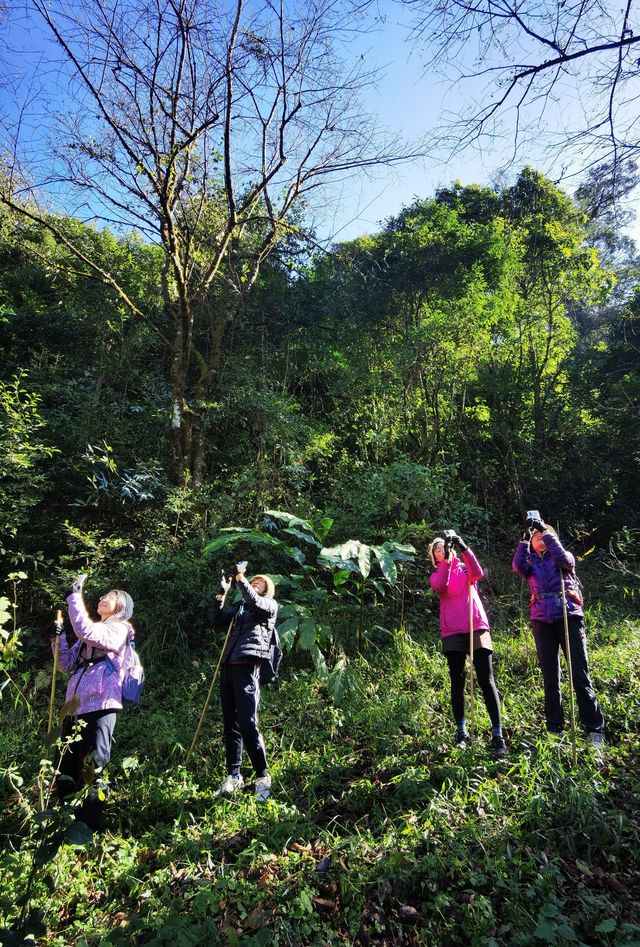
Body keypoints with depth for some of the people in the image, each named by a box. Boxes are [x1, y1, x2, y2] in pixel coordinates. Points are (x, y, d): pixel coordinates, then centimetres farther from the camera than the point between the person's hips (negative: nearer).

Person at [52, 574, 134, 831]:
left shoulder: (120, 629, -2)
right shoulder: (90, 634, 22)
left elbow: (85, 630, -20)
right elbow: (67, 664, 22)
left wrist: (75, 596, -15)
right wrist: (58, 636, 10)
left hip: (100, 707, -8)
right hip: (75, 707, 8)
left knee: (92, 770, -6)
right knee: (66, 770, 13)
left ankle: (89, 827, 6)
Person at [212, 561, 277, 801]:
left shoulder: (269, 605, 10)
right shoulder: (239, 607, 25)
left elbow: (254, 602, -11)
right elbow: (218, 621, 13)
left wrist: (241, 578, -16)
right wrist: (221, 595, 5)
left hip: (247, 666, -6)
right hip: (228, 666, 6)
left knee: (247, 723, -11)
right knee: (231, 724, 7)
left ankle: (262, 777, -3)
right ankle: (234, 776, 14)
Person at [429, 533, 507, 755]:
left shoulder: (465, 568, 13)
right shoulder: (436, 576, 12)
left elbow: (478, 573, -12)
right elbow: (440, 586, -13)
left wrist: (464, 548, -22)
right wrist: (446, 559, -20)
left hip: (477, 627, -1)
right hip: (452, 632, 1)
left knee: (486, 680, -6)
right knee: (457, 681, 4)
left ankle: (497, 734, -5)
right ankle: (462, 731, 15)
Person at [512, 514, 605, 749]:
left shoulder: (563, 558, 11)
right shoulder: (531, 563, 14)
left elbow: (564, 558, -14)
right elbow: (518, 566, -9)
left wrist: (547, 531, -13)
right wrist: (525, 537, -14)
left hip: (569, 617, -2)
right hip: (542, 621, 2)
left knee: (580, 674, -5)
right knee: (550, 677, 4)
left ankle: (595, 729, 3)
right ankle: (554, 729, 11)